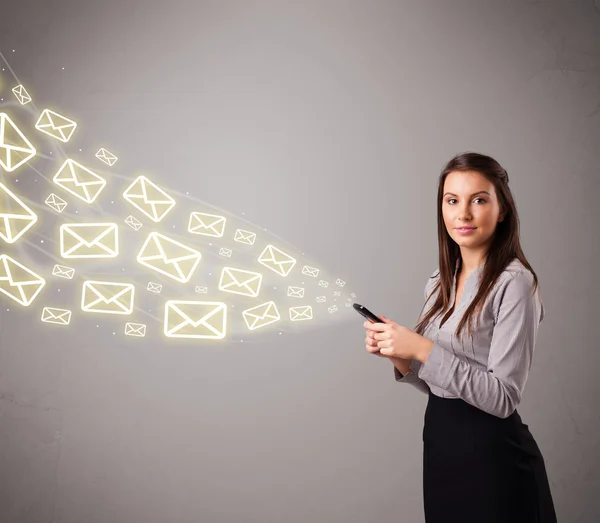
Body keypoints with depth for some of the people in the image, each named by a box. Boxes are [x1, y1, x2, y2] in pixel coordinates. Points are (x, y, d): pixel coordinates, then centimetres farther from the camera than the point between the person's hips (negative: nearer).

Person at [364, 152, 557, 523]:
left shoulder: (514, 283, -17)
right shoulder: (440, 282, 5)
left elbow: (503, 397, -21)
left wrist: (423, 349, -24)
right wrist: (399, 355, -6)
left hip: (491, 452, -7)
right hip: (440, 442, 7)